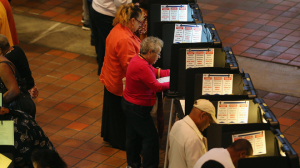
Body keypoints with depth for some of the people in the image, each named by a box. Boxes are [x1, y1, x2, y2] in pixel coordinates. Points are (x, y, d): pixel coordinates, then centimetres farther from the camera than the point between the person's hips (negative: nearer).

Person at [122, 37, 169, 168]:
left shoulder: (138, 59, 2)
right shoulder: (142, 67, -30)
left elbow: (154, 72, 13)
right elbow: (156, 87, -26)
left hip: (128, 103, 11)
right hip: (138, 108, -11)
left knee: (133, 135, 21)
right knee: (151, 138, -1)